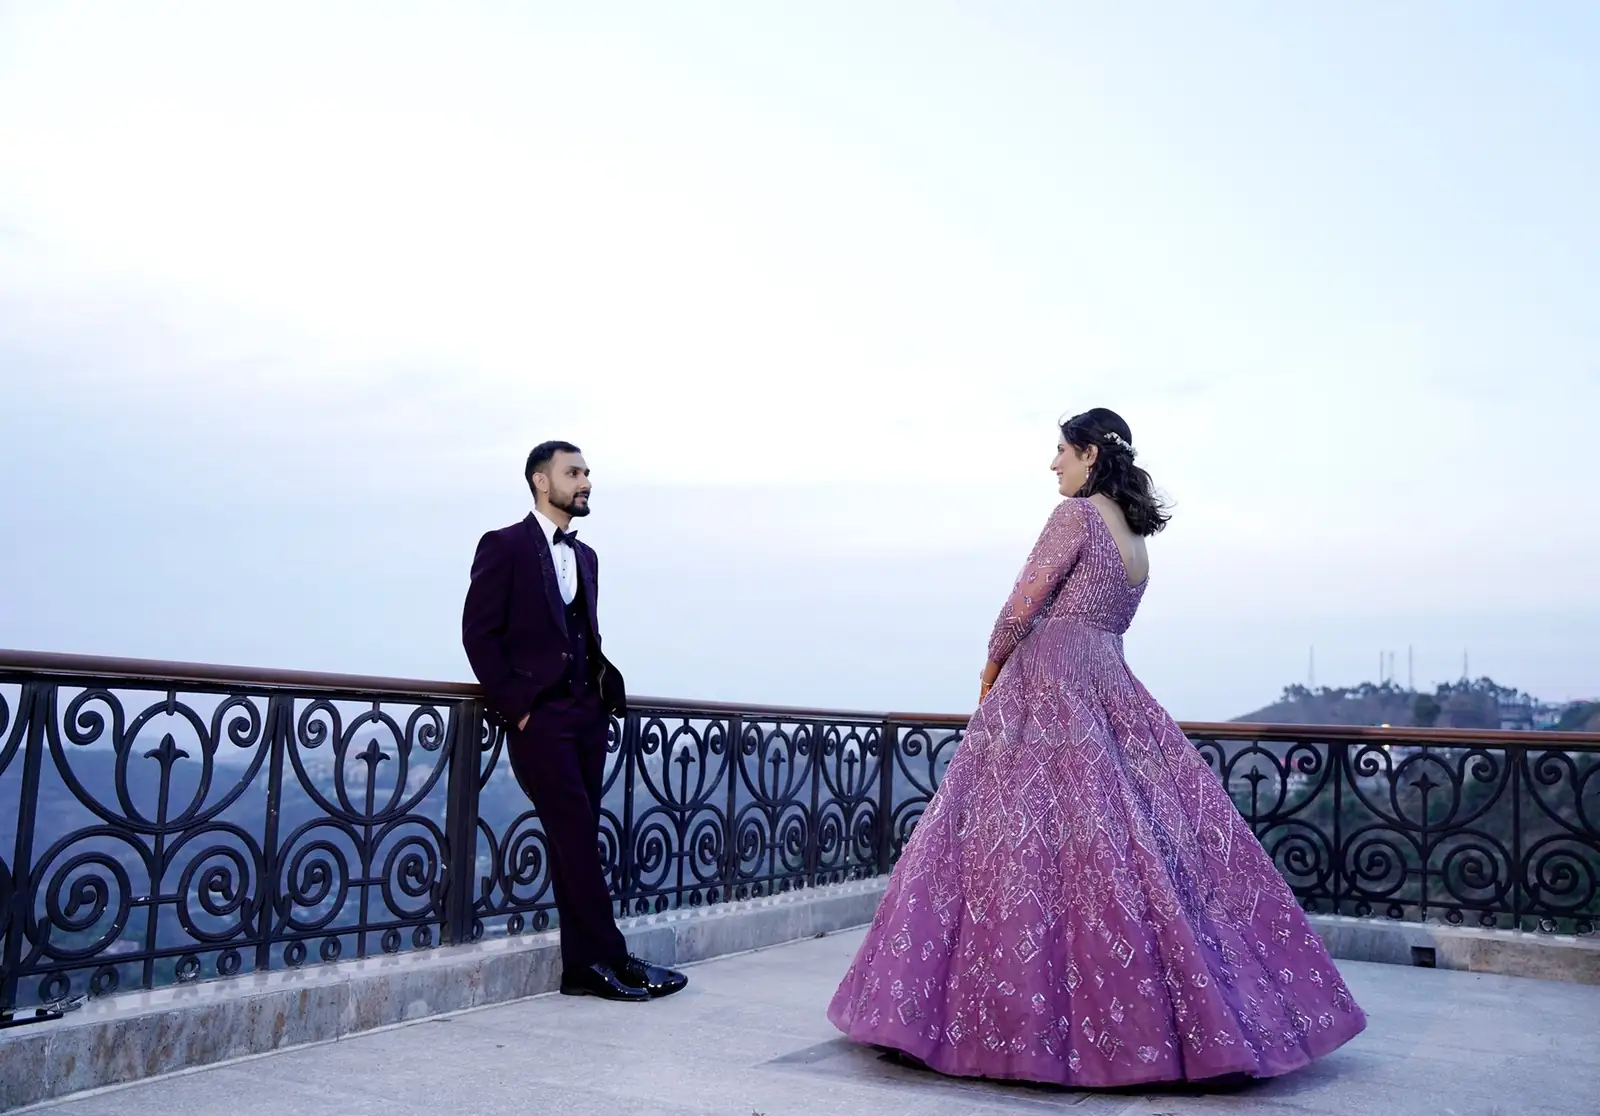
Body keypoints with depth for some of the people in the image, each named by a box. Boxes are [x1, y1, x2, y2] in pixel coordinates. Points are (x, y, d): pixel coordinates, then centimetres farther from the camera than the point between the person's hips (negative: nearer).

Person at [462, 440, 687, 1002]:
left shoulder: (585, 556, 19)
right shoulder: (505, 546, -1)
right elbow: (479, 633, -7)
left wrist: (608, 691, 3)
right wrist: (515, 706, -11)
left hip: (587, 713, 6)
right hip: (539, 715, -6)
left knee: (575, 840, 6)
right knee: (577, 835, -9)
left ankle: (581, 968, 10)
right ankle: (610, 957, -3)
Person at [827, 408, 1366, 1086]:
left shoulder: (1076, 513, -8)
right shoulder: (1136, 534, 17)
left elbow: (1023, 604, -11)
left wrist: (993, 664, 5)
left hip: (1047, 690, -9)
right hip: (1110, 690, 9)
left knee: (1035, 840, -5)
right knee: (1142, 835, 10)